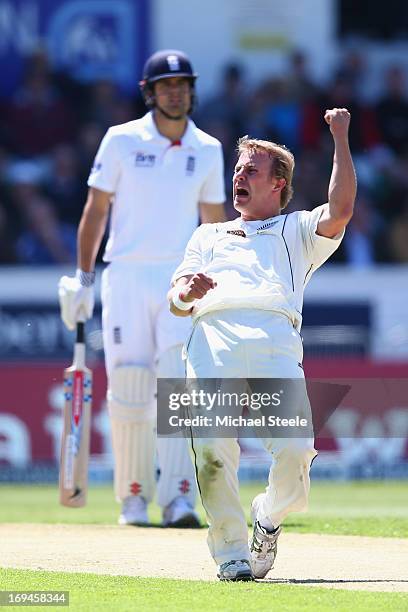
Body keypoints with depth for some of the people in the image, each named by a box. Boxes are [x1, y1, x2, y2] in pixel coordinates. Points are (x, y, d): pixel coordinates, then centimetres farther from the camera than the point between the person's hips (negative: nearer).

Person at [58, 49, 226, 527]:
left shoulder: (207, 150, 8)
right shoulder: (122, 141, 1)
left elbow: (215, 223, 15)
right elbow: (95, 211, 5)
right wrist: (83, 280, 0)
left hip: (183, 279, 1)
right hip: (127, 277, -1)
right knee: (128, 392, -2)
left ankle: (178, 497, -17)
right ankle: (134, 497, 11)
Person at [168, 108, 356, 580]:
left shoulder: (298, 231, 31)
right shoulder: (208, 235, 36)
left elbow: (339, 212, 7)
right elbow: (176, 303, 23)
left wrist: (340, 138, 8)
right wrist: (187, 292, -2)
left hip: (276, 340, -1)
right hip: (212, 336, 2)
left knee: (295, 448, -23)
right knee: (212, 446, -23)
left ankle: (270, 516, 8)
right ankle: (231, 552, -10)